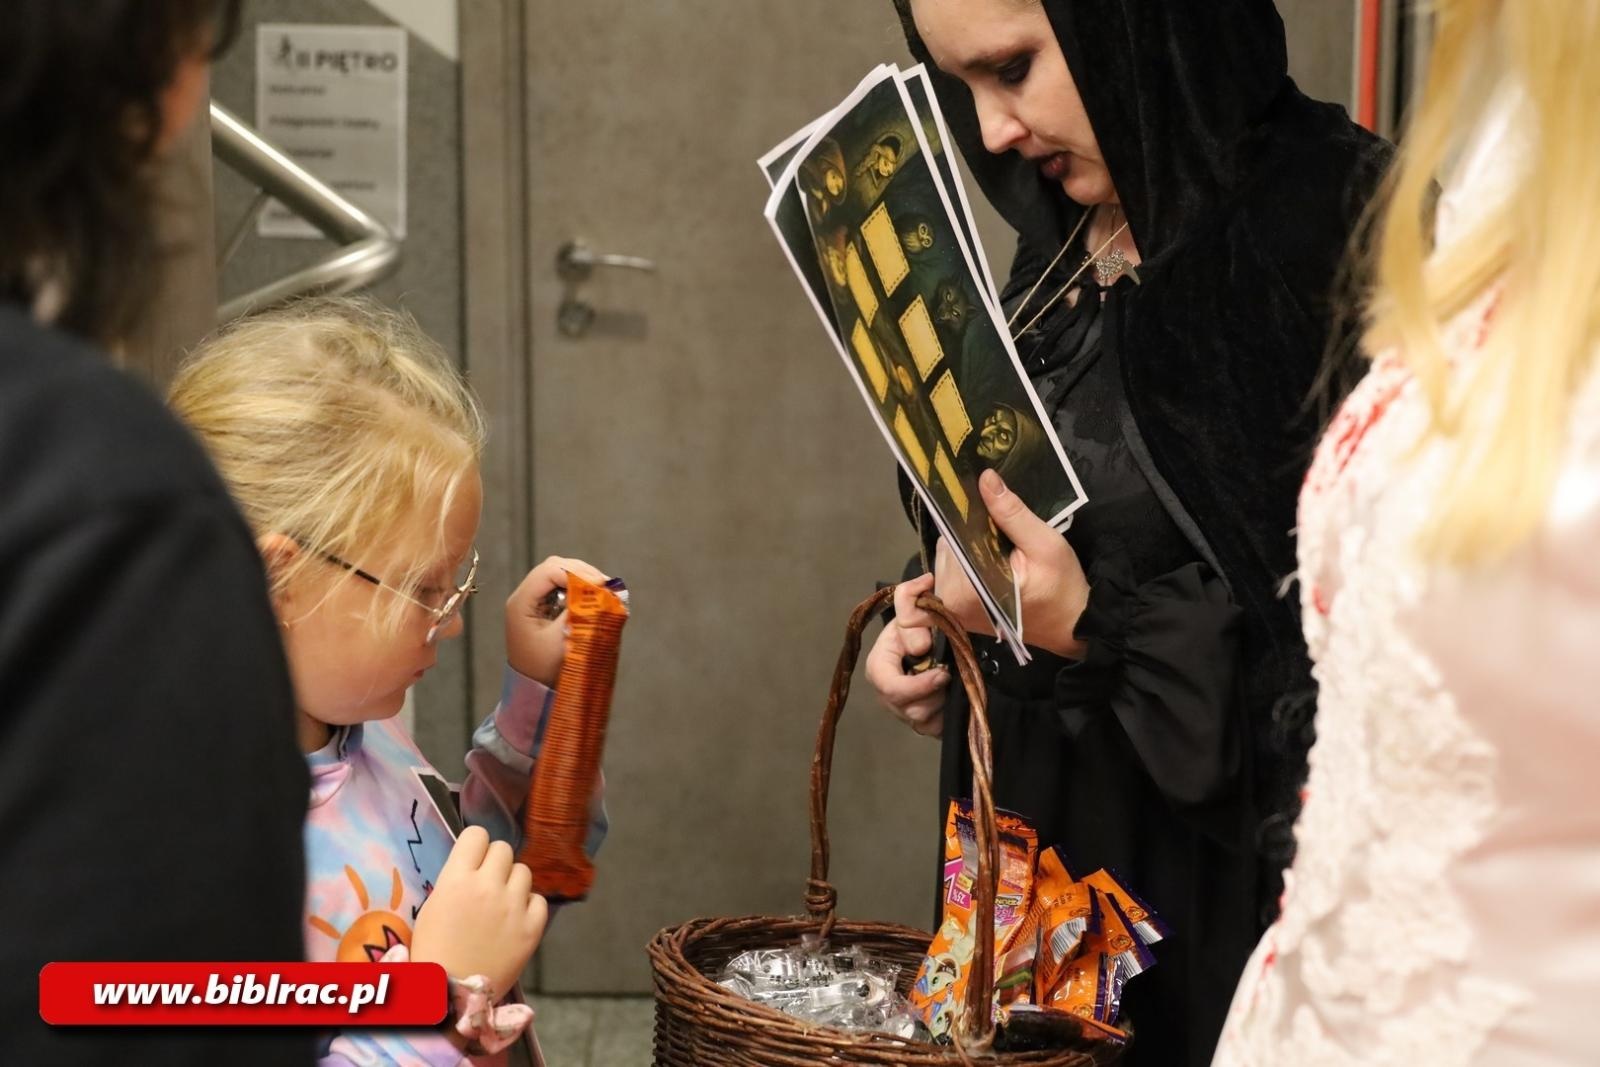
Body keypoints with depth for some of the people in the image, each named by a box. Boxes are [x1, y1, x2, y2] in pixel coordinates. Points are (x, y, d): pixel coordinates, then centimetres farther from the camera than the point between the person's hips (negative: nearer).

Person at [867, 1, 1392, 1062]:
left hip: (1226, 866, -7)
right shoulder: (1069, 243, 6)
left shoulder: (1348, 233, -18)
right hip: (1039, 828, 7)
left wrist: (1093, 626, -24)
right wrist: (940, 610, 1)